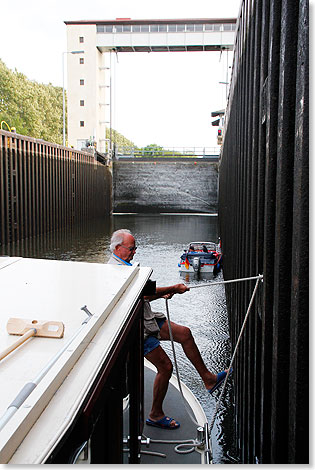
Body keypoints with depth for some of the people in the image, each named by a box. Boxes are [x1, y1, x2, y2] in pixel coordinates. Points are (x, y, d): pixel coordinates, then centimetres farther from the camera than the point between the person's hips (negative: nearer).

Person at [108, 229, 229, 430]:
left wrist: (162, 294, 5)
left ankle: (208, 379, 17)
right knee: (165, 366, -6)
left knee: (184, 333, 7)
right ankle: (155, 415, 13)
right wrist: (173, 289, -17)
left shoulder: (123, 265, 15)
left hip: (146, 319, 10)